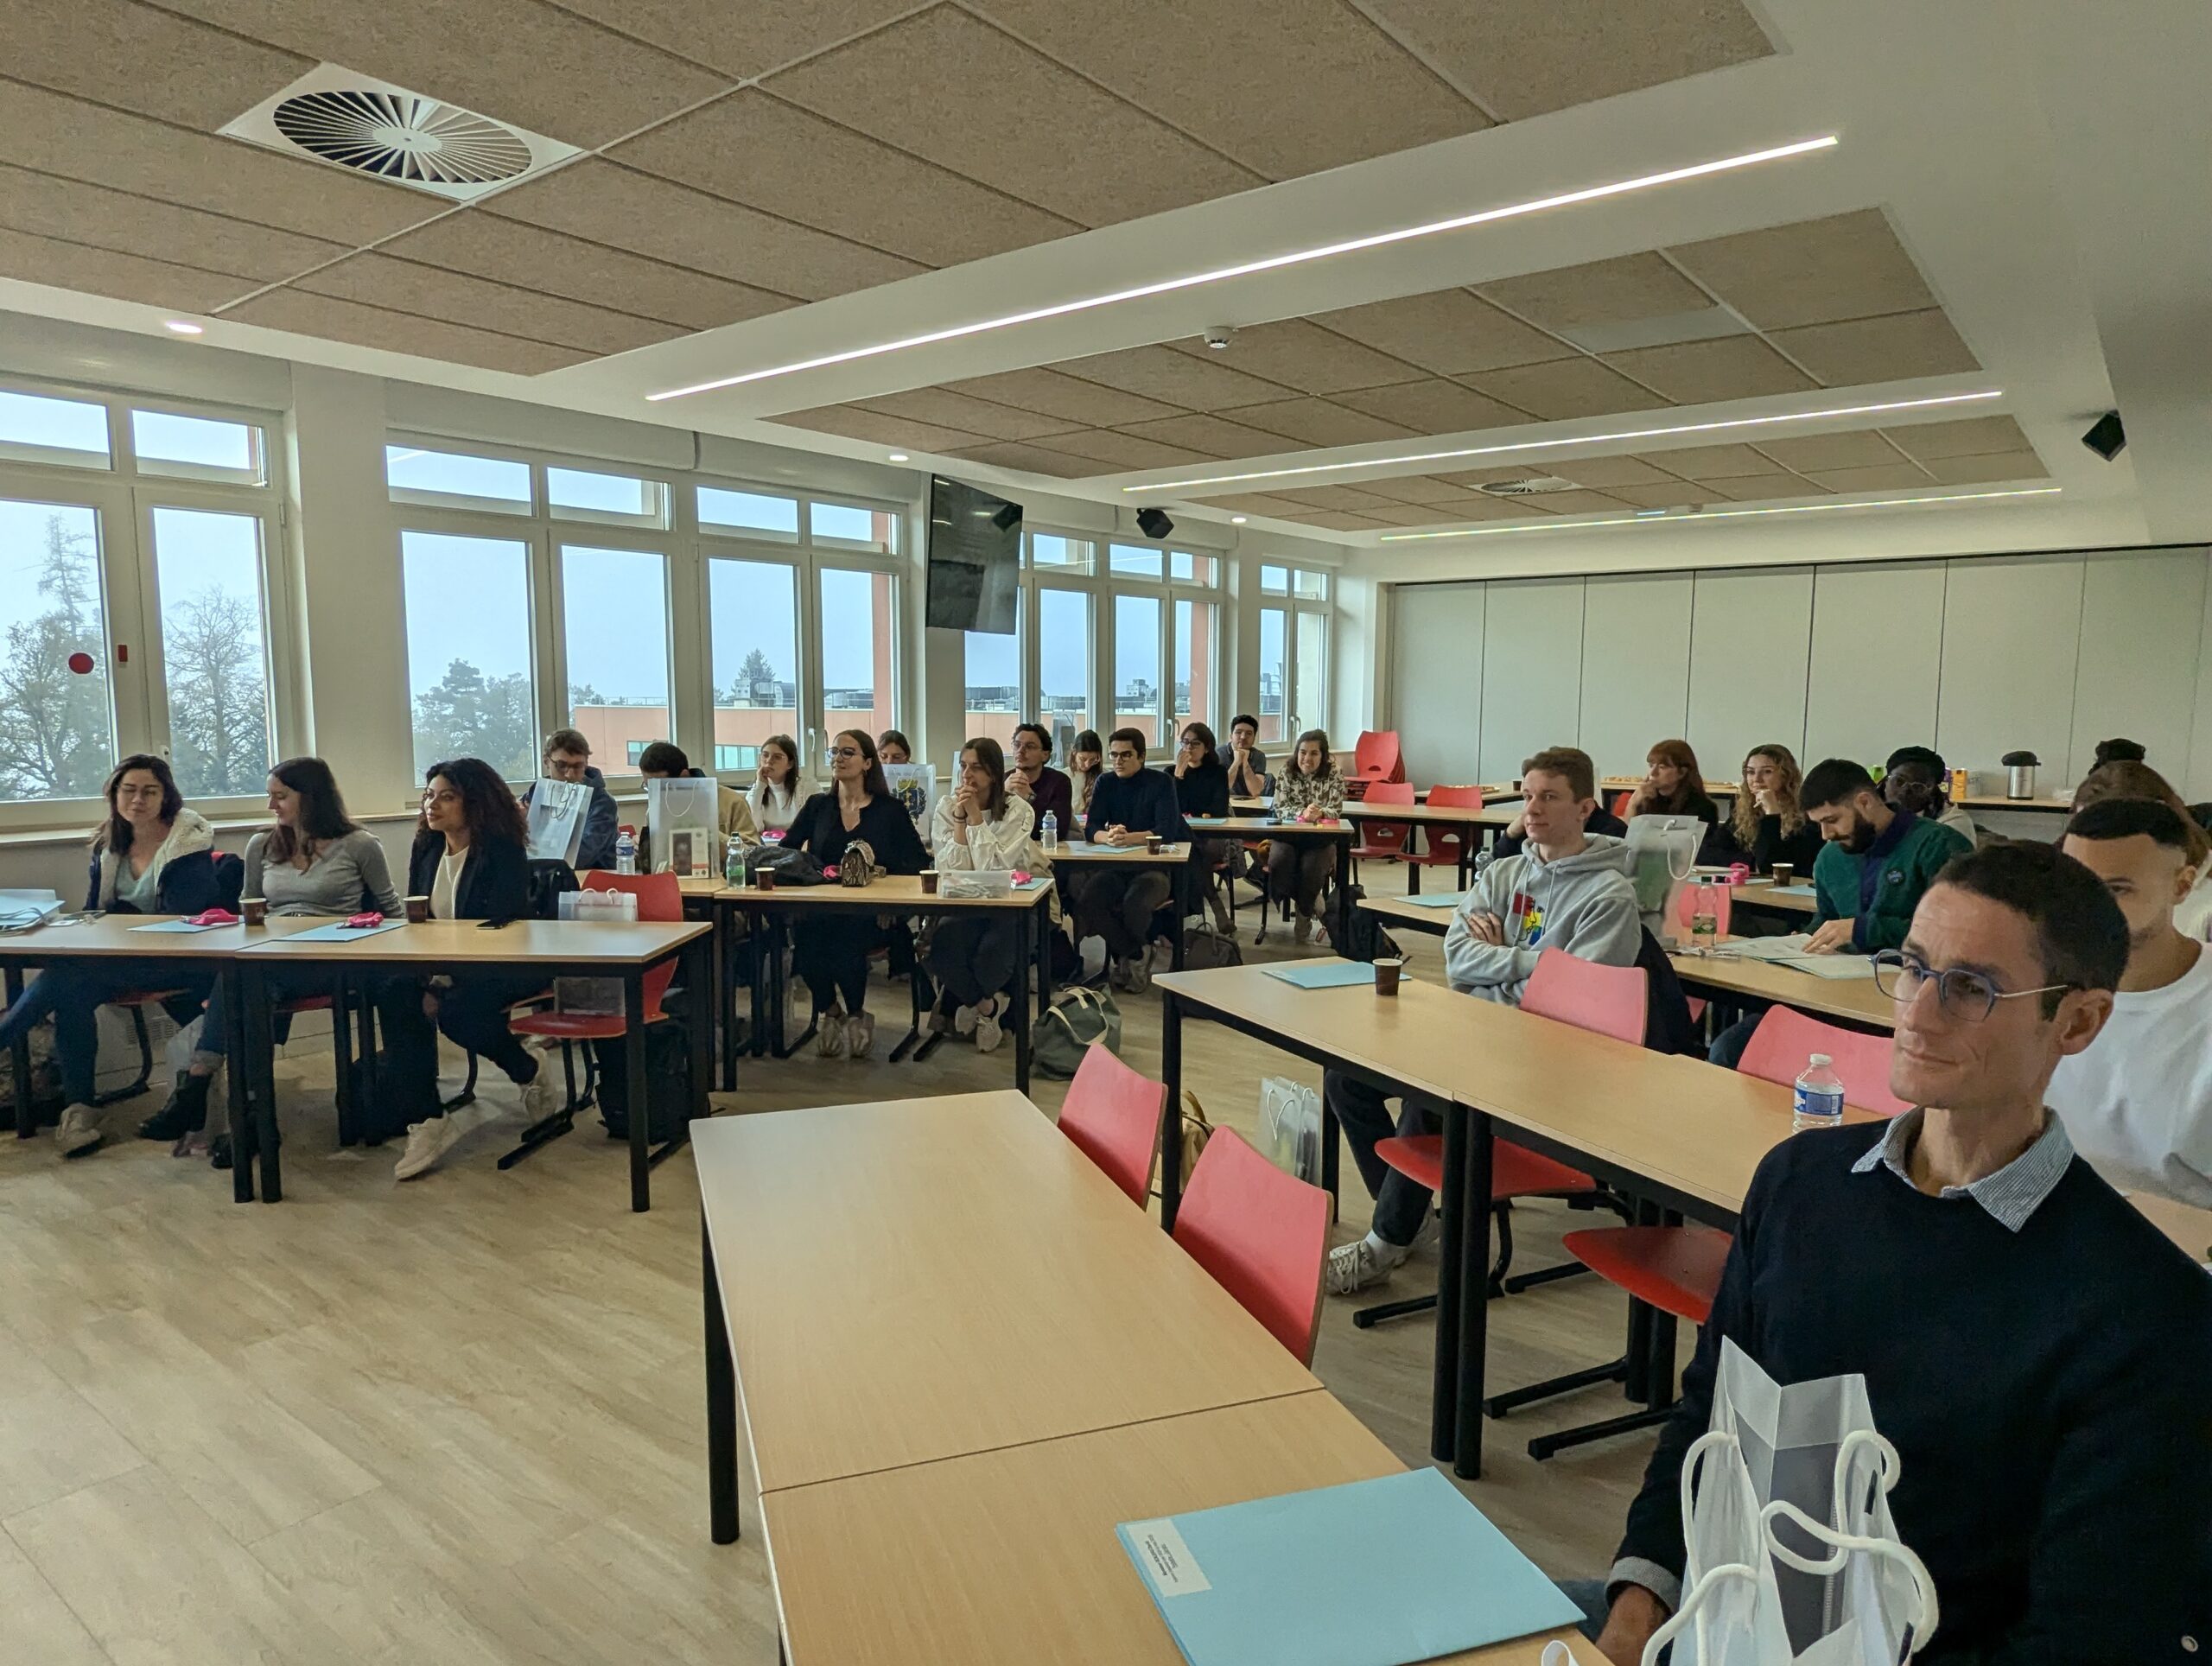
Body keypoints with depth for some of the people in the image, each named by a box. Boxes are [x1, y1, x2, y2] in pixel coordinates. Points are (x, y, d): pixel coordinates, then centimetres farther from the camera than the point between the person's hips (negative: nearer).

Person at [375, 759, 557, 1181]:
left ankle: (529, 1071, -2)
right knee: (392, 994, -23)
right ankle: (424, 1121, -21)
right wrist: (426, 984, -9)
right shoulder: (425, 850, 8)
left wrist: (447, 984, -23)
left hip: (506, 967, -6)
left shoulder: (504, 851, -12)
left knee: (456, 1011, -34)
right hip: (441, 966, 7)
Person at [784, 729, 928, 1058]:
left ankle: (856, 1014, -4)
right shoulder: (817, 806, 17)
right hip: (819, 908, 2)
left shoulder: (891, 810, 8)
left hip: (871, 911, -2)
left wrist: (883, 870, -17)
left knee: (846, 934, -33)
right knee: (805, 930, -30)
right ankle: (827, 1009, -3)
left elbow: (919, 864, 1)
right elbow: (784, 851, 9)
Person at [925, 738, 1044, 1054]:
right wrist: (960, 819, -16)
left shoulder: (1018, 810, -6)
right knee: (940, 947, -29)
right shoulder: (945, 807, 1)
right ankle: (987, 1005, 2)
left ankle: (966, 1002, 4)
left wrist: (975, 815, -18)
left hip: (1008, 906, -2)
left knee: (993, 952, -32)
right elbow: (950, 871, -8)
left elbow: (992, 868, -17)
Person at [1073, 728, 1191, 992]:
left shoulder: (1161, 783, -5)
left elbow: (1166, 832, -16)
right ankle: (1135, 957, -7)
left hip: (1155, 866, -4)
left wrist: (1128, 837, -32)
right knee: (1087, 898, -26)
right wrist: (1107, 837, -28)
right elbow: (1091, 829, -3)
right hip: (1116, 868, 4)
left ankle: (1127, 955, -2)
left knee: (1134, 903, -35)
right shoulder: (1105, 784, 7)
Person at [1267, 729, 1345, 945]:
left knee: (1311, 867, -28)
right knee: (1279, 861, -30)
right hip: (1287, 835, 1)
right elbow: (1280, 808, -4)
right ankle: (1314, 905, -9)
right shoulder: (1286, 773, 3)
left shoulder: (1333, 776, 1)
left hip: (1321, 838, -1)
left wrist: (1319, 813, -28)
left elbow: (1335, 811, -5)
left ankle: (1304, 920, -2)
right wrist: (1302, 813, -25)